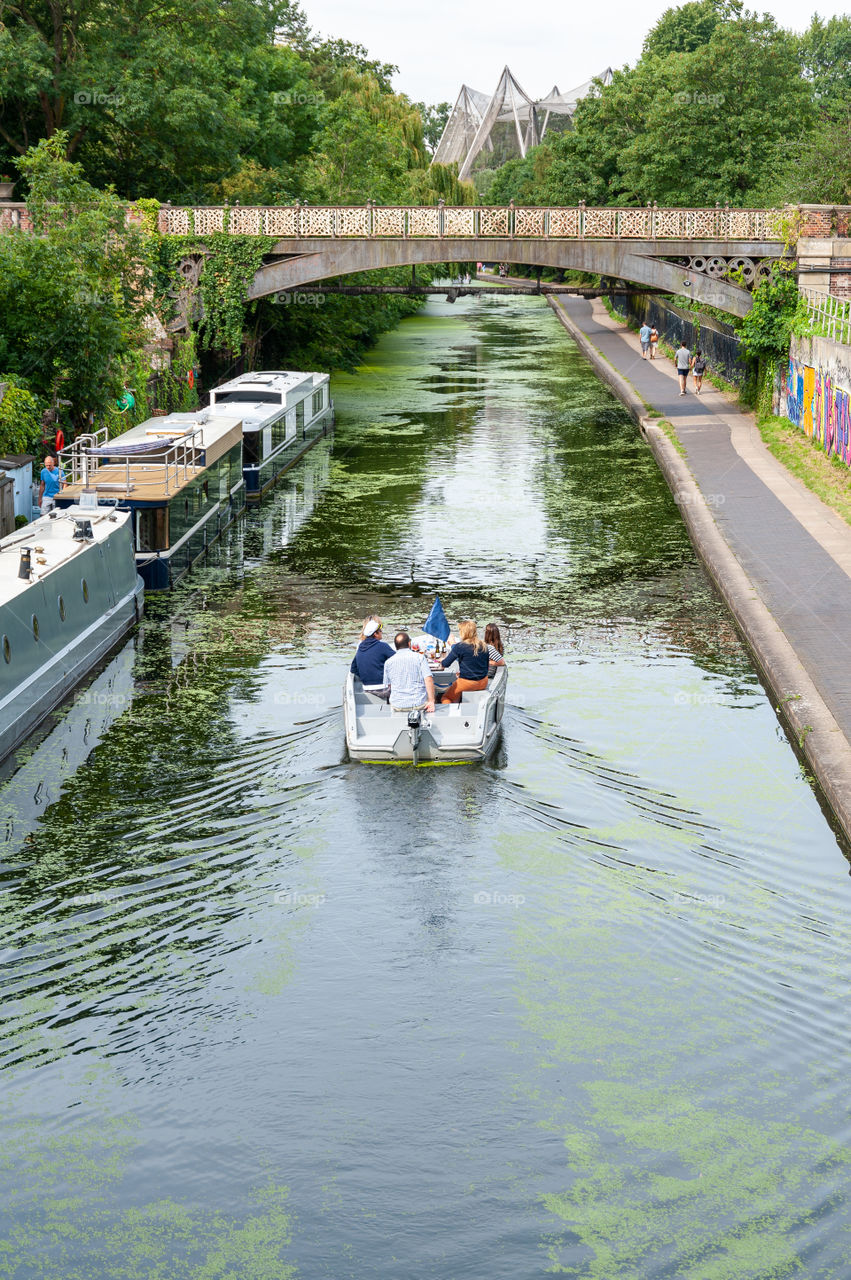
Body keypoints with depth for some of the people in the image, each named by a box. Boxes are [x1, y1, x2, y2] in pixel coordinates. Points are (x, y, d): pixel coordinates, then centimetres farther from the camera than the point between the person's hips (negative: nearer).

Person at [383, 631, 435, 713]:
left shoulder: (388, 662, 4)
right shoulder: (419, 657, -2)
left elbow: (387, 689, 12)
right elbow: (428, 679, -13)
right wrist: (431, 701, -13)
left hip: (398, 707, 1)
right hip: (419, 705, -1)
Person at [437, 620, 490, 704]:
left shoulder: (460, 647, -15)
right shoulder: (484, 646, 1)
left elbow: (445, 664, -8)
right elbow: (487, 665, 11)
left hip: (467, 683, -6)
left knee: (445, 697, 14)